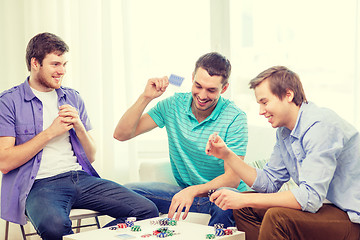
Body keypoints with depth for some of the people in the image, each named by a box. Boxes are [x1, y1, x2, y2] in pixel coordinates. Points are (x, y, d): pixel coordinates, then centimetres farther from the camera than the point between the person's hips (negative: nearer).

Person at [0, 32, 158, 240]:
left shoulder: (73, 98, 18)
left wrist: (79, 127, -2)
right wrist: (51, 132, -7)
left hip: (81, 177, 5)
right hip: (41, 184, -5)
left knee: (148, 210, -15)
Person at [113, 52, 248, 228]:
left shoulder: (234, 118, -14)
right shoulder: (174, 105, -3)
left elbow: (233, 178, -20)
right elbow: (121, 134, -4)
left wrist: (194, 191, -37)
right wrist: (146, 97, -16)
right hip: (184, 191, 4)